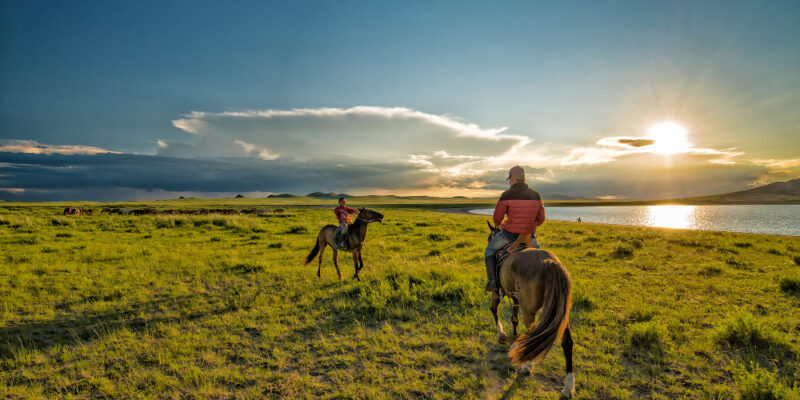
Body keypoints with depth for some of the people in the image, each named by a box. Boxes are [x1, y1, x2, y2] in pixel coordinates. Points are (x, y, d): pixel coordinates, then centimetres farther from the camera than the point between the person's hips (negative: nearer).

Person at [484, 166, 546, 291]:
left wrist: (498, 225, 16)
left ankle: (492, 281, 11)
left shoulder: (506, 195, -13)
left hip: (509, 234, -4)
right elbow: (541, 218, 8)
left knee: (490, 250, 20)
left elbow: (497, 217, -7)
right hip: (530, 234, 4)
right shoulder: (536, 195, 1)